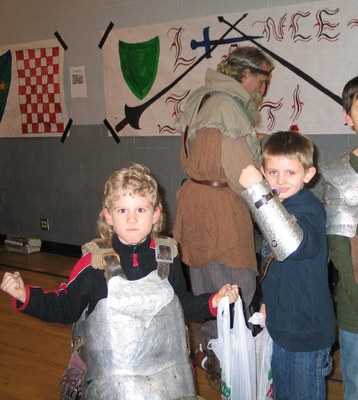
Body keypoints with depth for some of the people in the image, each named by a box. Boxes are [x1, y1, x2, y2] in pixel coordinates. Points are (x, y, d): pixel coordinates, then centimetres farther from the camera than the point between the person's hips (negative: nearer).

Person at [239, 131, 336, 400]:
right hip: (281, 325, 8)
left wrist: (257, 190, -47)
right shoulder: (278, 205, 4)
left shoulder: (309, 208, -23)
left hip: (307, 331, -8)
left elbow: (292, 246, -46)